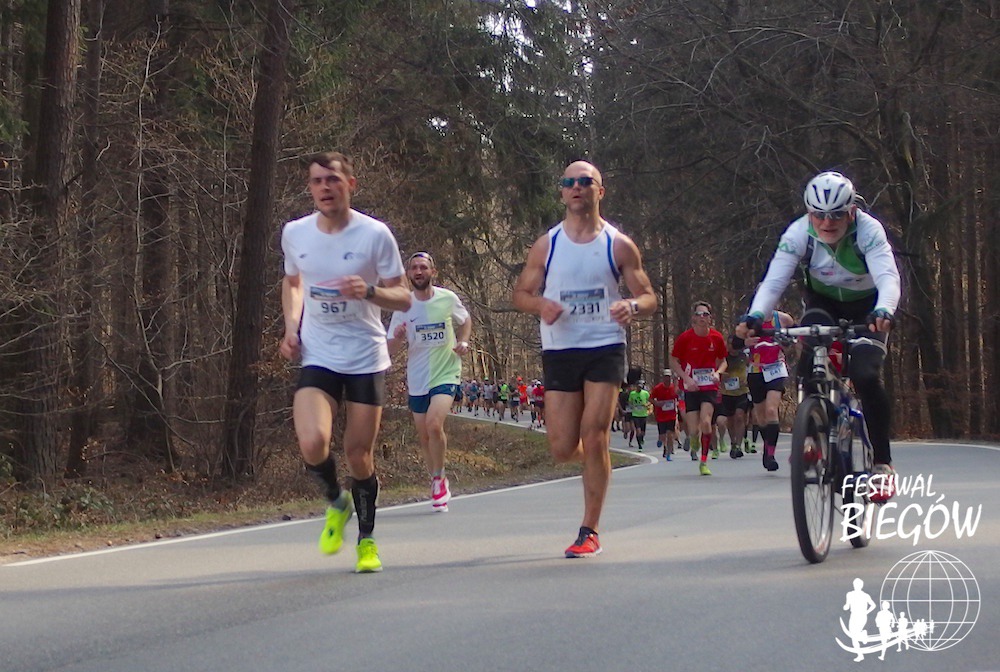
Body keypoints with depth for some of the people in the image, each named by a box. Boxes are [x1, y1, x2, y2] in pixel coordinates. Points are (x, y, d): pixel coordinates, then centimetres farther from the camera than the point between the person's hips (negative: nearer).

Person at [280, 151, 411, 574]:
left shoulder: (375, 234, -8)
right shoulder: (294, 234, 2)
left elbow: (403, 299, -4)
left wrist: (369, 291, -24)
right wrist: (291, 326, 5)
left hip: (366, 359, -1)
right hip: (316, 358, 1)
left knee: (359, 454, 2)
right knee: (312, 443, -20)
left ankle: (366, 539, 25)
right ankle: (337, 502, 12)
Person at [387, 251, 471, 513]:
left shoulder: (448, 299, -4)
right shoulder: (403, 307, -2)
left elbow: (465, 321, 18)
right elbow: (391, 350, -1)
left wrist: (463, 342, -2)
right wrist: (398, 338, -23)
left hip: (445, 374, -3)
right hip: (416, 380, 3)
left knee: (434, 424, -24)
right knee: (424, 436, 9)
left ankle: (439, 479, -6)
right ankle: (439, 488, 28)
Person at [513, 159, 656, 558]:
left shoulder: (618, 245, 2)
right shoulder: (546, 245, 5)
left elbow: (649, 298, 5)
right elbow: (521, 294, 11)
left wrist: (632, 306, -20)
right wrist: (541, 305, -13)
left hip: (605, 349, -2)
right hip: (559, 351, 2)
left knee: (594, 437, -12)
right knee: (562, 448, -1)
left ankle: (590, 532, -4)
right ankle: (592, 461, 38)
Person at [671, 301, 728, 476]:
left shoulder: (716, 338, 0)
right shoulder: (685, 338, -6)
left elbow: (723, 361, 14)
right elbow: (673, 361, 2)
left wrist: (717, 373, -7)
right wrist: (686, 378, -11)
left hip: (710, 387, 1)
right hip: (691, 388, -1)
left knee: (706, 422, -21)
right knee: (694, 431, -6)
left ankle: (704, 462, -7)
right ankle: (693, 445, 34)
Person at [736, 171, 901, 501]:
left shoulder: (868, 230, -29)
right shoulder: (799, 233, -24)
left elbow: (888, 276, -41)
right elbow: (774, 280, -32)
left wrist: (883, 312, -62)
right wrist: (754, 316, -51)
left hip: (866, 308, -2)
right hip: (823, 304, 2)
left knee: (865, 375, -24)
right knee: (809, 364, -29)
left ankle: (883, 462, -12)